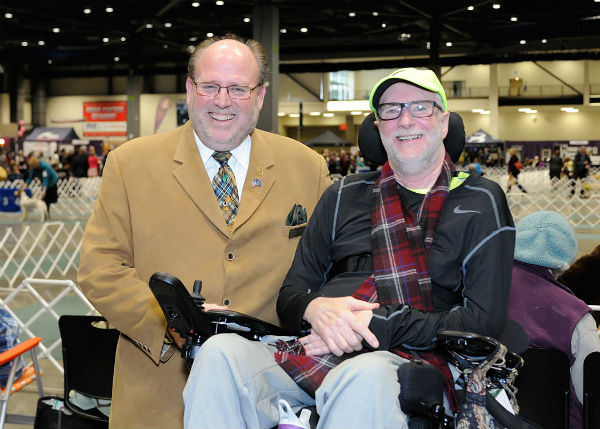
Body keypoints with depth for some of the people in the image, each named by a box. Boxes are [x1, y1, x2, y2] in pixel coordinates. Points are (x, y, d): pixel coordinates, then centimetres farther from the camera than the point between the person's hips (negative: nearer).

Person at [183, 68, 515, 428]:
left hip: (408, 359, -4)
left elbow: (484, 319, 0)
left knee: (364, 378, -40)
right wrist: (314, 309, -8)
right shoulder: (344, 196, 21)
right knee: (220, 352, -25)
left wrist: (378, 324, -10)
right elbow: (290, 295, 19)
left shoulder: (480, 202, 11)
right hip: (314, 353, 4)